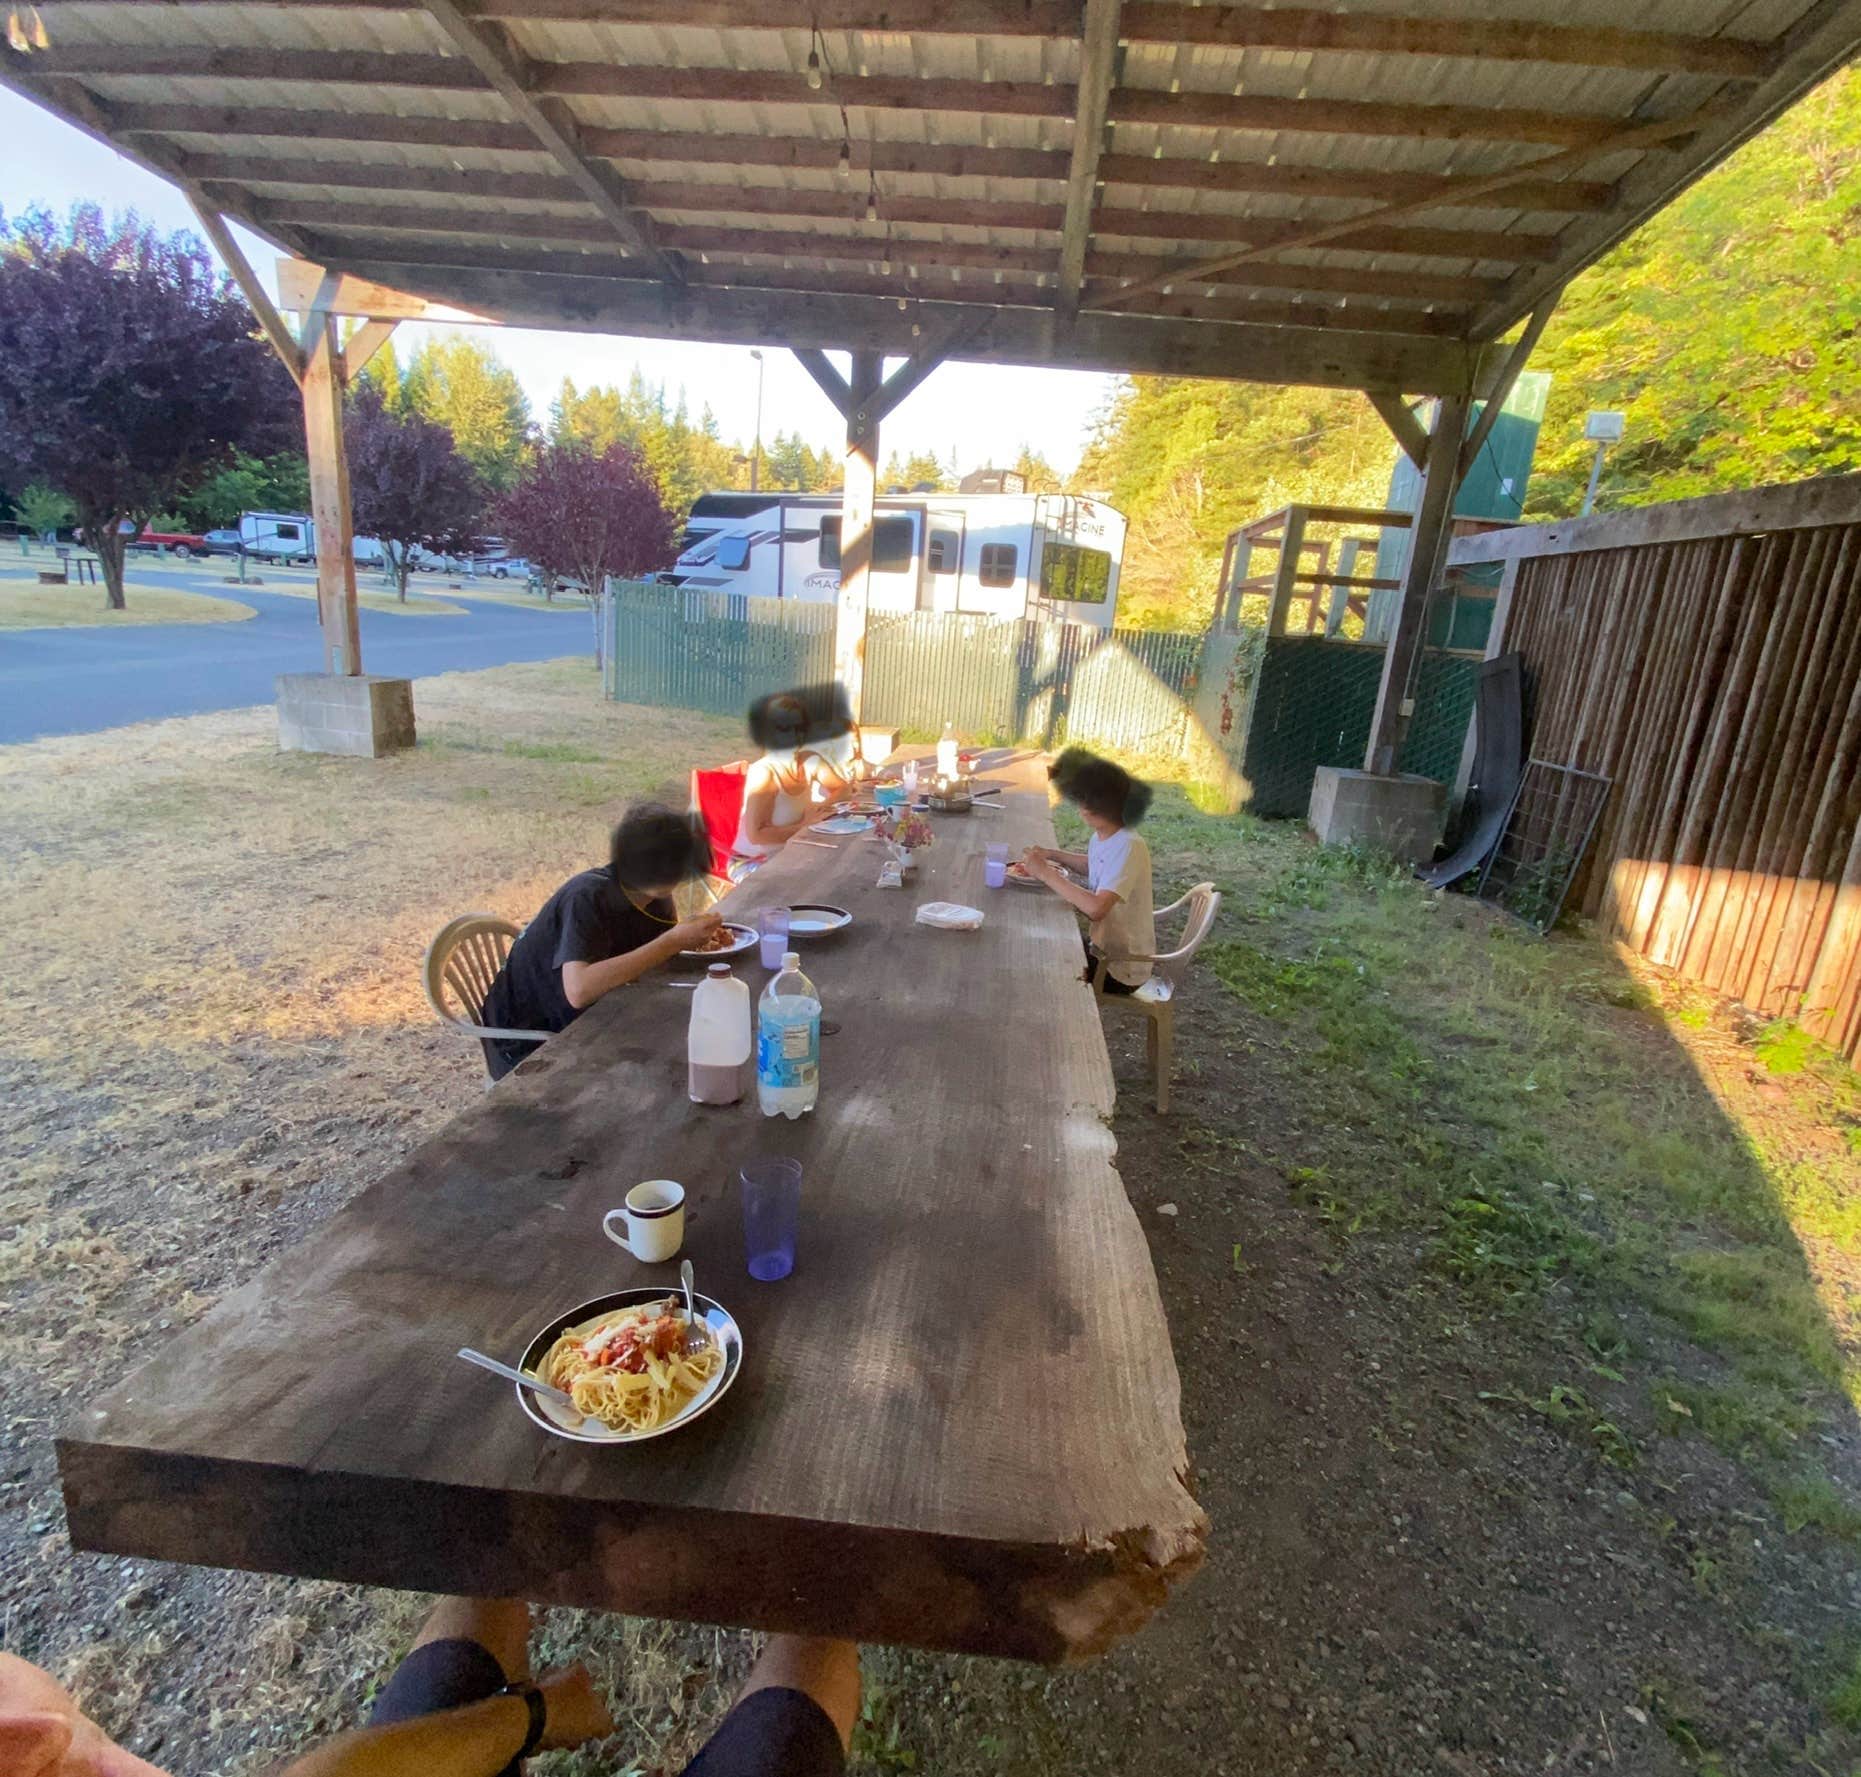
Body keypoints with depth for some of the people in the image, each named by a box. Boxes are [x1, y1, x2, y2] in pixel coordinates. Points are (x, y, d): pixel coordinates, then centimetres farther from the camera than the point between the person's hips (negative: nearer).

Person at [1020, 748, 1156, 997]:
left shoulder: (1128, 847, -28)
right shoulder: (1101, 836, -2)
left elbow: (1096, 908, -38)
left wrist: (1045, 873, -29)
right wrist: (1051, 855, 5)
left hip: (1121, 968, -7)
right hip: (1102, 946, 7)